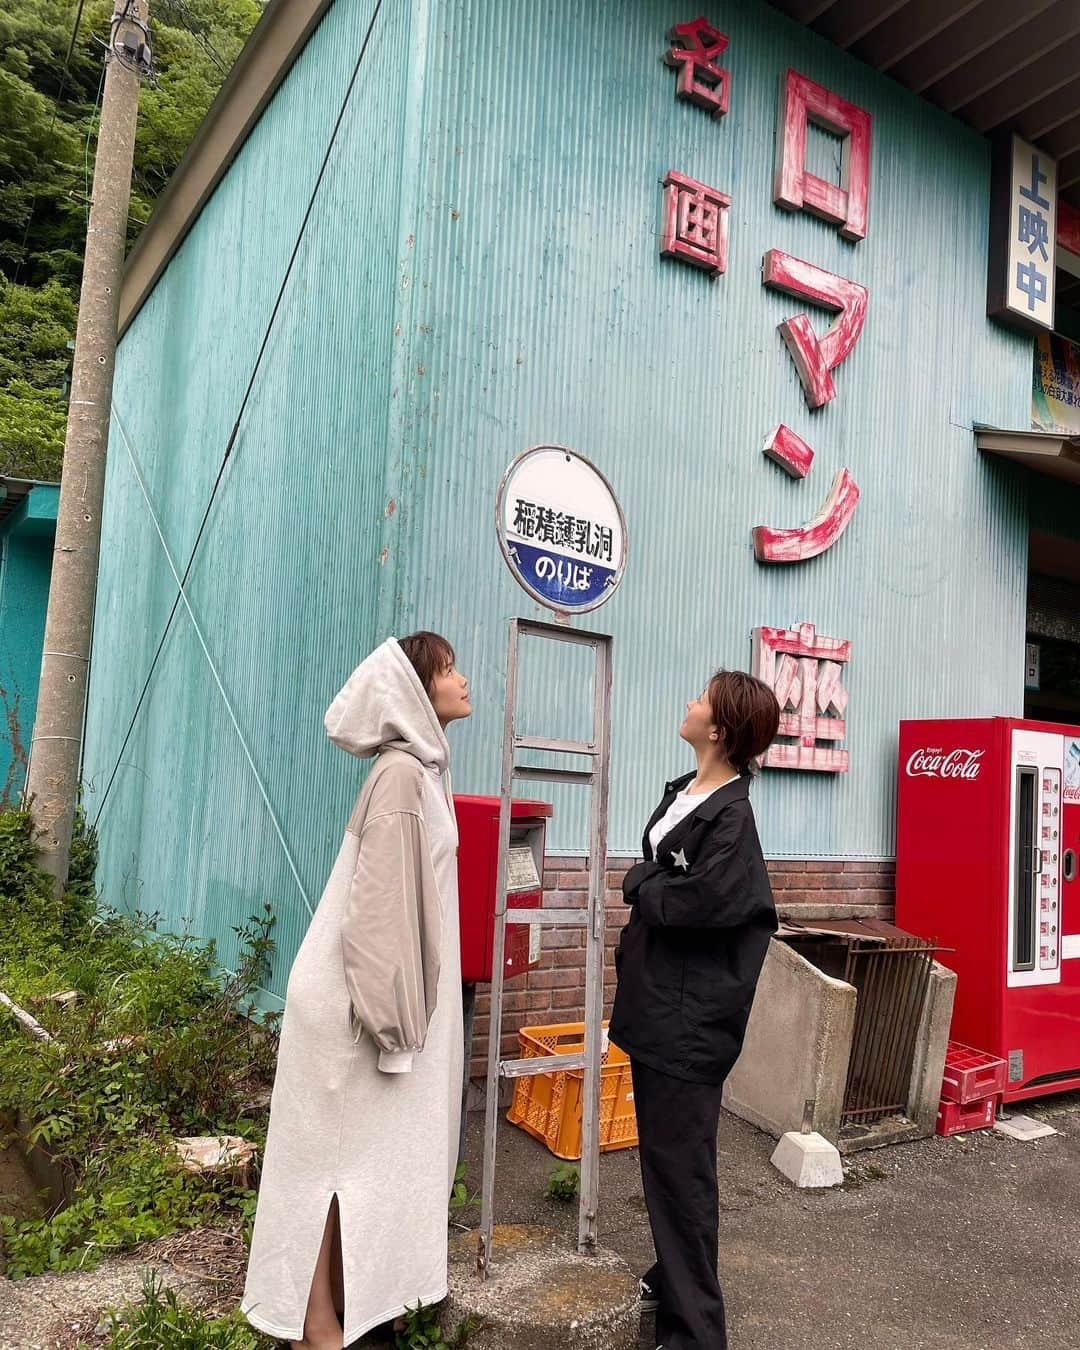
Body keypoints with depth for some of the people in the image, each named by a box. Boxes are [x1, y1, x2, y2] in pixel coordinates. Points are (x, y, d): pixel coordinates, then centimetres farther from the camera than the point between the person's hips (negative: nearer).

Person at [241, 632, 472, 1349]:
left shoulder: (421, 767, 9)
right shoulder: (400, 772, -20)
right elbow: (379, 900, -23)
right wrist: (388, 1013, -21)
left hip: (387, 987, 9)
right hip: (358, 994, -9)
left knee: (374, 1145, 17)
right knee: (343, 1143, 3)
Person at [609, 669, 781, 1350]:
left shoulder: (730, 815, -18)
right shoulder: (683, 791, 9)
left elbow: (700, 903, -24)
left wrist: (640, 885, -9)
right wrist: (651, 890, 0)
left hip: (691, 1019, -9)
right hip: (657, 1005, 9)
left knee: (679, 1165, 1)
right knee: (664, 1153, 22)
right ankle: (673, 1278, 41)